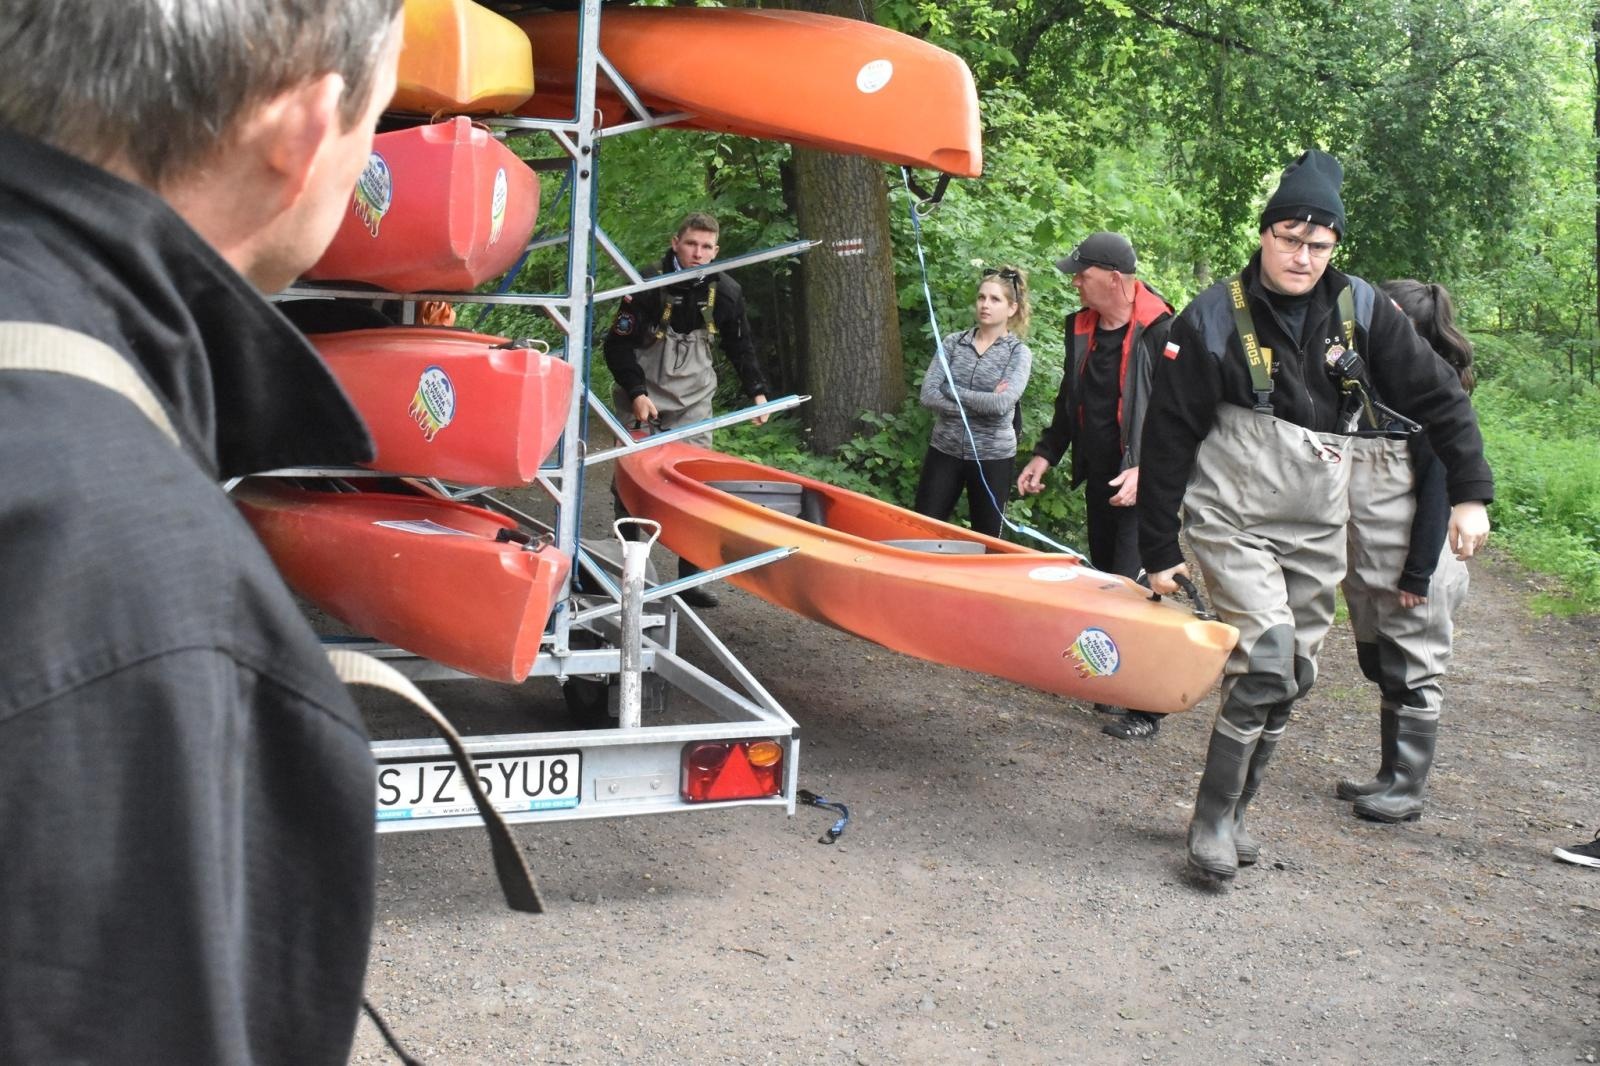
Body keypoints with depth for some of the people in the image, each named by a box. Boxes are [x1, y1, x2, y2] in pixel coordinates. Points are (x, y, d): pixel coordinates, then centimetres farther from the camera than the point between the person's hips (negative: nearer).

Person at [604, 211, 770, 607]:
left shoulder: (726, 292, -2)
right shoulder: (648, 285, -13)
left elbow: (741, 347, 12)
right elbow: (618, 345, -10)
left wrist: (757, 391, 4)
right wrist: (636, 393, -18)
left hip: (692, 402, 2)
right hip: (643, 398, -2)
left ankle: (691, 578, 0)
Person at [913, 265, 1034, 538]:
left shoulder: (1019, 353, -4)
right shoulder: (953, 343, 3)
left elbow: (1002, 404, -20)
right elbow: (928, 395, -8)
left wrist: (951, 391, -11)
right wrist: (983, 404, -14)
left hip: (992, 457, -2)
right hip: (944, 451, 2)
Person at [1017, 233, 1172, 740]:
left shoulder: (1160, 333, -14)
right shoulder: (1081, 328, 9)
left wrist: (1146, 471, -22)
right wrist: (1045, 455, 14)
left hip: (1143, 487, -8)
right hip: (1100, 479, 8)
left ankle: (1147, 708, -5)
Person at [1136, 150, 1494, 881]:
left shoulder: (1359, 310, -2)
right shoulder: (1212, 320, -10)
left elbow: (1436, 398, 3)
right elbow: (1166, 439, -6)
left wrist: (1470, 493, -6)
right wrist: (1157, 551, -5)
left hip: (1317, 530, 5)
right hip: (1233, 522, -4)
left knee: (1291, 679, 8)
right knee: (1267, 663, -18)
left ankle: (1234, 808, 24)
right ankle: (1212, 819, -5)